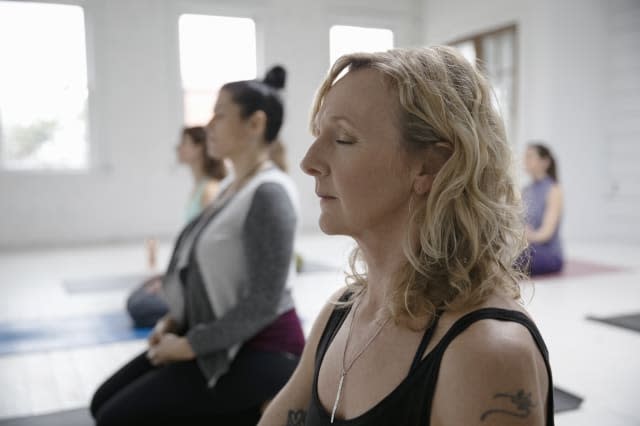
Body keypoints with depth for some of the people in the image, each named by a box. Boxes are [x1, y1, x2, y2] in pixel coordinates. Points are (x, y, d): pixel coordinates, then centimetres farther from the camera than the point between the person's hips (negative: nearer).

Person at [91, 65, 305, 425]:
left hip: (261, 351, -9)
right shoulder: (234, 187, 9)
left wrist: (189, 345, -15)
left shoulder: (269, 193, -20)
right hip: (223, 341, 9)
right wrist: (174, 321, 3)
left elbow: (262, 304, -23)